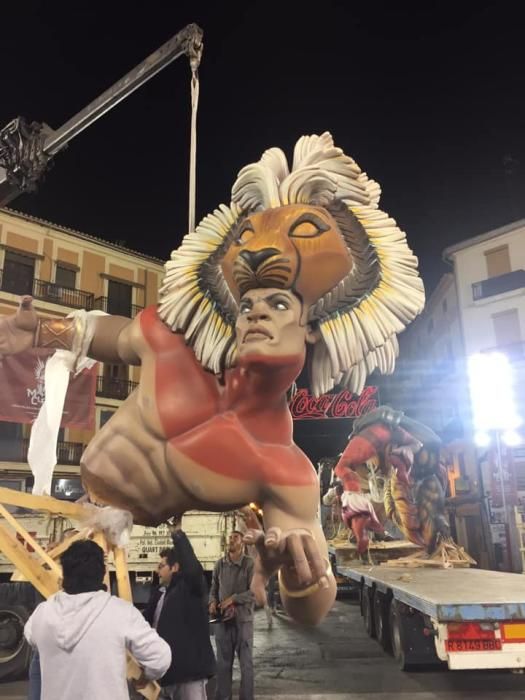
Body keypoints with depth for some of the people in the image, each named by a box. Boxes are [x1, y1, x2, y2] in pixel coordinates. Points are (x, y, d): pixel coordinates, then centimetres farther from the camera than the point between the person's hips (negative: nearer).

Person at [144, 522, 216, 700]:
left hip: (189, 668, -8)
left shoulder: (191, 587, -12)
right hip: (167, 670, 8)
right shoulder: (160, 592, 11)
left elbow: (192, 567, -32)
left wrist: (177, 533, -29)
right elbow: (147, 620, 18)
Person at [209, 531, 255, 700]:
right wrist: (212, 602, -6)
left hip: (243, 619, -3)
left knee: (246, 662, 6)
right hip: (223, 619, 3)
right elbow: (213, 588, 13)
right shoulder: (220, 564, 6)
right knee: (223, 661, 12)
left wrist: (233, 599, -18)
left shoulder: (250, 563, -7)